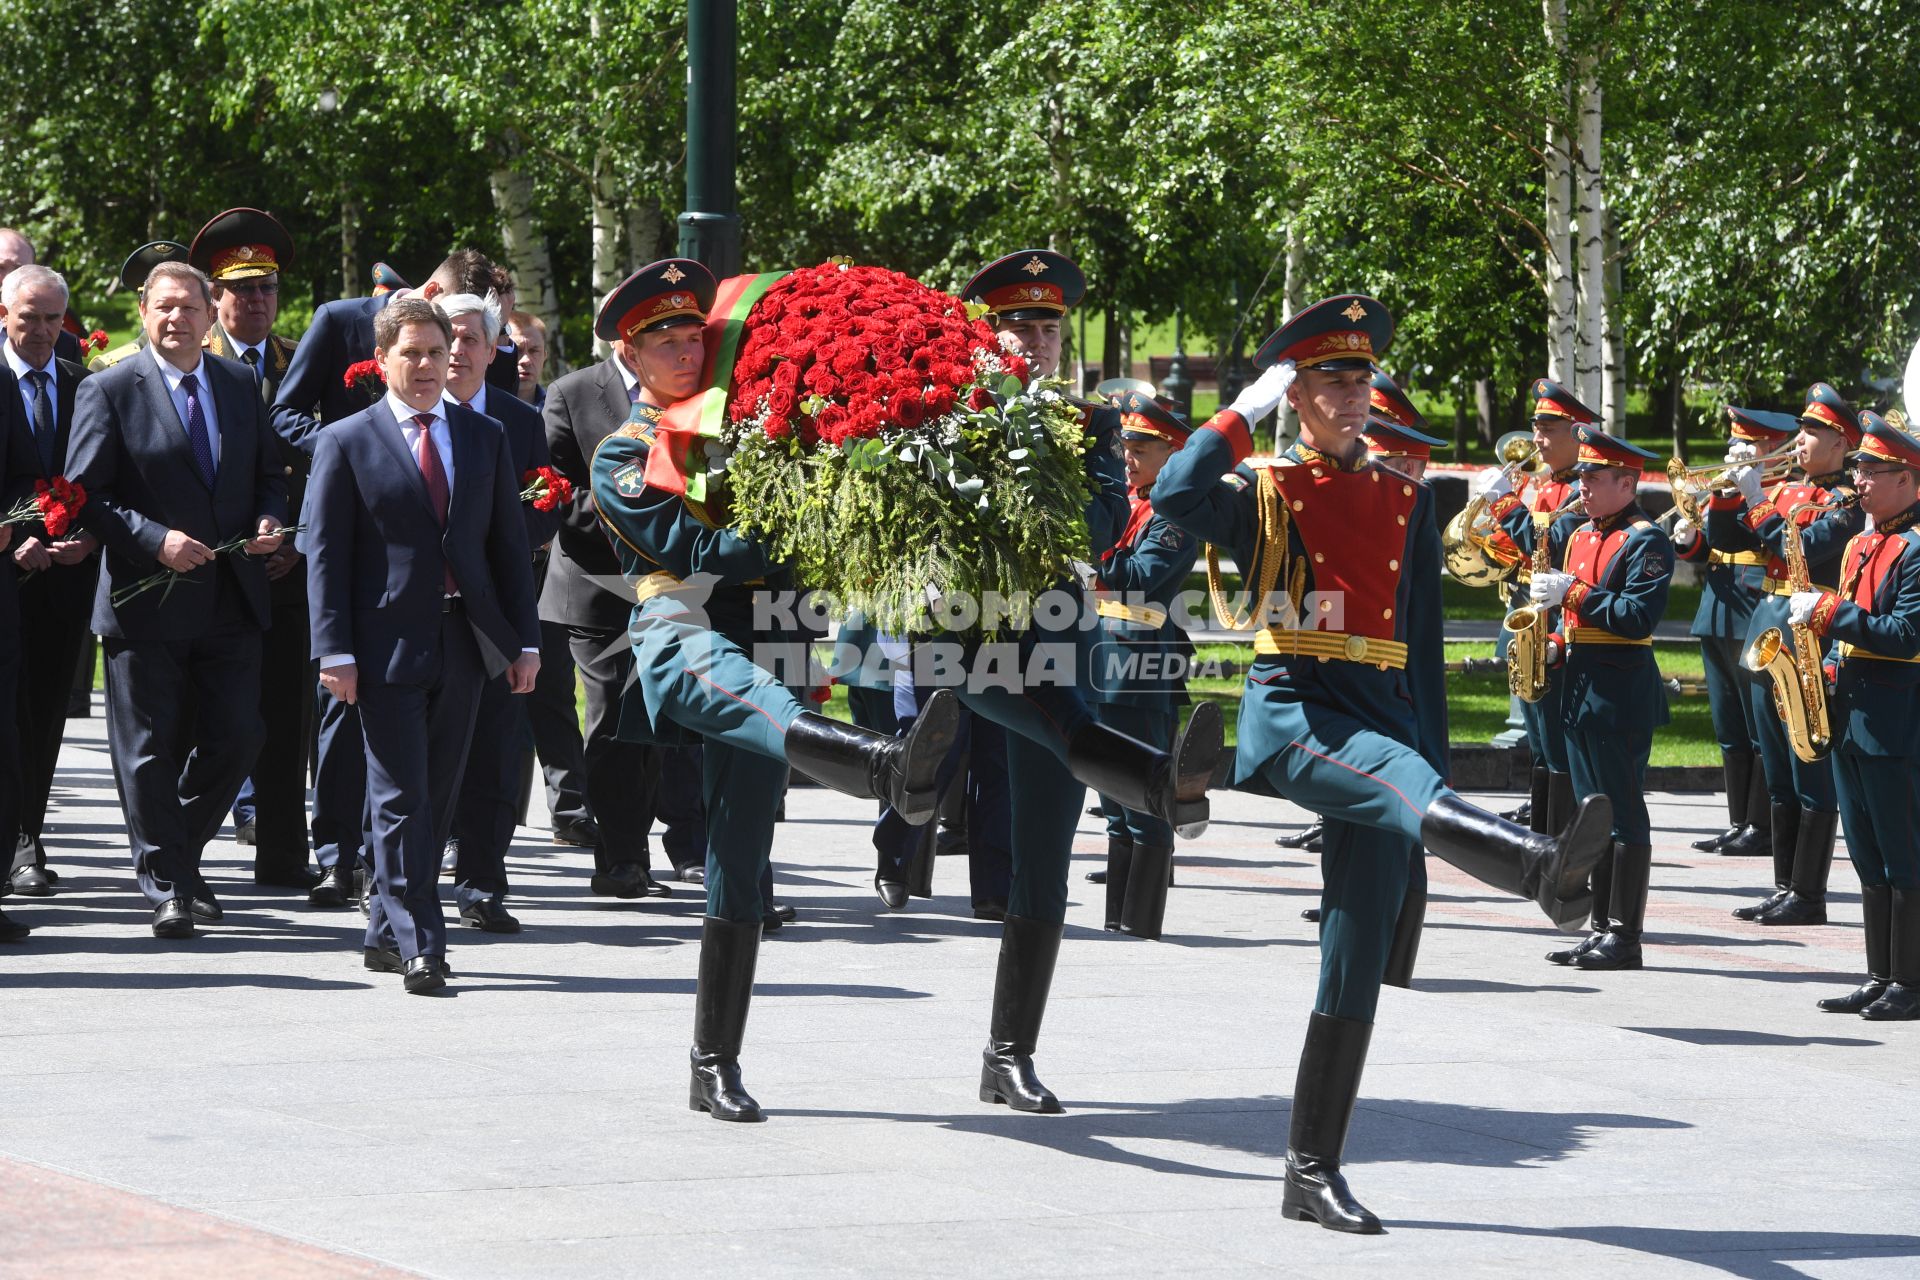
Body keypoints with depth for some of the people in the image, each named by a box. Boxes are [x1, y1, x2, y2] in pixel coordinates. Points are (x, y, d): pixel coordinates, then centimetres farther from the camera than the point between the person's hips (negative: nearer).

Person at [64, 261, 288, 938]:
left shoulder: (241, 385, 10)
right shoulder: (109, 391, -5)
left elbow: (268, 472, 19)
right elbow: (86, 495, -8)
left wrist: (269, 519, -3)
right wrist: (156, 541, -19)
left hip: (231, 597, 4)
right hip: (148, 601, -4)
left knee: (236, 736, 5)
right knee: (150, 748, 1)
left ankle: (180, 851, 27)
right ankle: (167, 886, 9)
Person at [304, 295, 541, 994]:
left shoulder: (485, 438, 12)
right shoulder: (347, 443, 0)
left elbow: (510, 544, 13)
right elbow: (325, 554, -3)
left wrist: (524, 640, 6)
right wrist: (335, 650, -11)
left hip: (464, 641, 4)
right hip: (388, 643, -4)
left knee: (437, 797, 8)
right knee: (401, 798, -8)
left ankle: (388, 932, 18)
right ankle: (419, 945, -8)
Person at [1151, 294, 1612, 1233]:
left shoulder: (1406, 501, 18)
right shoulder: (1261, 493, 6)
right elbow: (1175, 496, -16)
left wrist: (1437, 757, 14)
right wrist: (1245, 410, -5)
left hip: (1383, 718, 4)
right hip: (1292, 710, -4)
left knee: (1359, 956, 0)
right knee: (1401, 782, -37)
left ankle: (1314, 1172, 4)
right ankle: (1543, 869, -68)